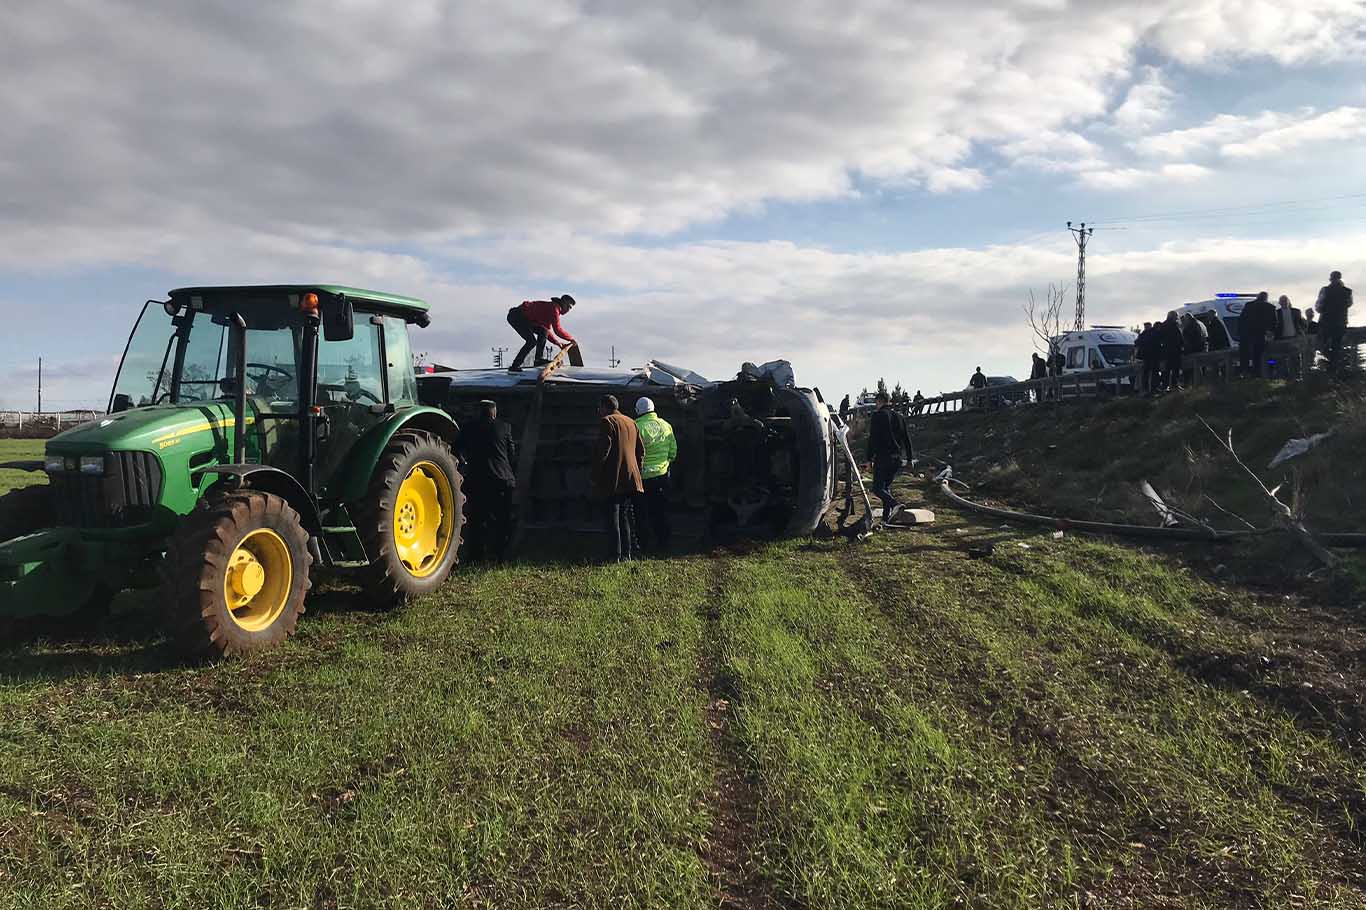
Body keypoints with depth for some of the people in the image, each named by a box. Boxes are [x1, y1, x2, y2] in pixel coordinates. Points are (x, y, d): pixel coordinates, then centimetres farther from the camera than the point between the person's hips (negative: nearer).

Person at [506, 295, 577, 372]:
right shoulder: (554, 307, -12)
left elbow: (548, 330, 22)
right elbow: (557, 329, -20)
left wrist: (559, 343, 15)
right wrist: (571, 338, -8)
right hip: (516, 316, -10)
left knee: (543, 332, 7)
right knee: (532, 341, -15)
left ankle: (539, 359, 2)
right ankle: (514, 367, -12)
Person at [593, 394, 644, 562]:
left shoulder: (607, 422, -7)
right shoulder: (631, 422, 16)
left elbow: (603, 449, -15)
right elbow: (641, 450, 16)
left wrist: (596, 474, -10)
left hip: (612, 479, -7)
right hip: (630, 478, 7)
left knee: (612, 516, -3)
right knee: (625, 516, 14)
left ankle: (616, 555, -5)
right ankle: (626, 553, 13)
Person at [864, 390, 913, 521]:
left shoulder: (877, 416, -5)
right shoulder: (899, 417, 15)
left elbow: (872, 438, -9)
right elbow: (907, 438, 17)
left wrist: (869, 458, -7)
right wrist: (909, 458, 20)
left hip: (883, 457, -6)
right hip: (899, 458, 6)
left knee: (877, 487, -2)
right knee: (887, 486, 17)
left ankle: (895, 504, -26)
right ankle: (886, 517, 10)